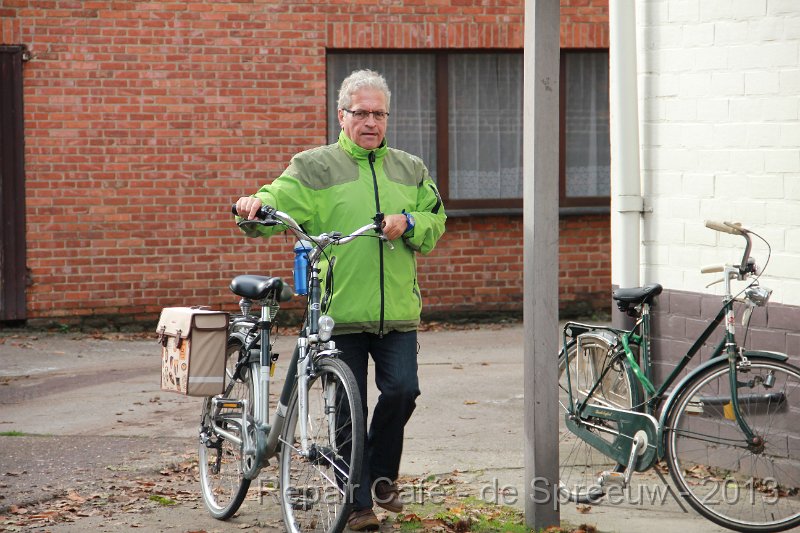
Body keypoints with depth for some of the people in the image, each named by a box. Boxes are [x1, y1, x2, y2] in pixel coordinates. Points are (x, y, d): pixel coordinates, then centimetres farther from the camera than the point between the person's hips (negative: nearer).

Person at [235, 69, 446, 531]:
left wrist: (409, 223, -4)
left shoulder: (411, 171, 17)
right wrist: (256, 204, -32)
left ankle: (381, 475, 18)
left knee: (402, 390, -9)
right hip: (340, 312, -3)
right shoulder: (314, 167, 4)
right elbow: (280, 202, -9)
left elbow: (436, 223, 17)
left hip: (397, 312, 3)